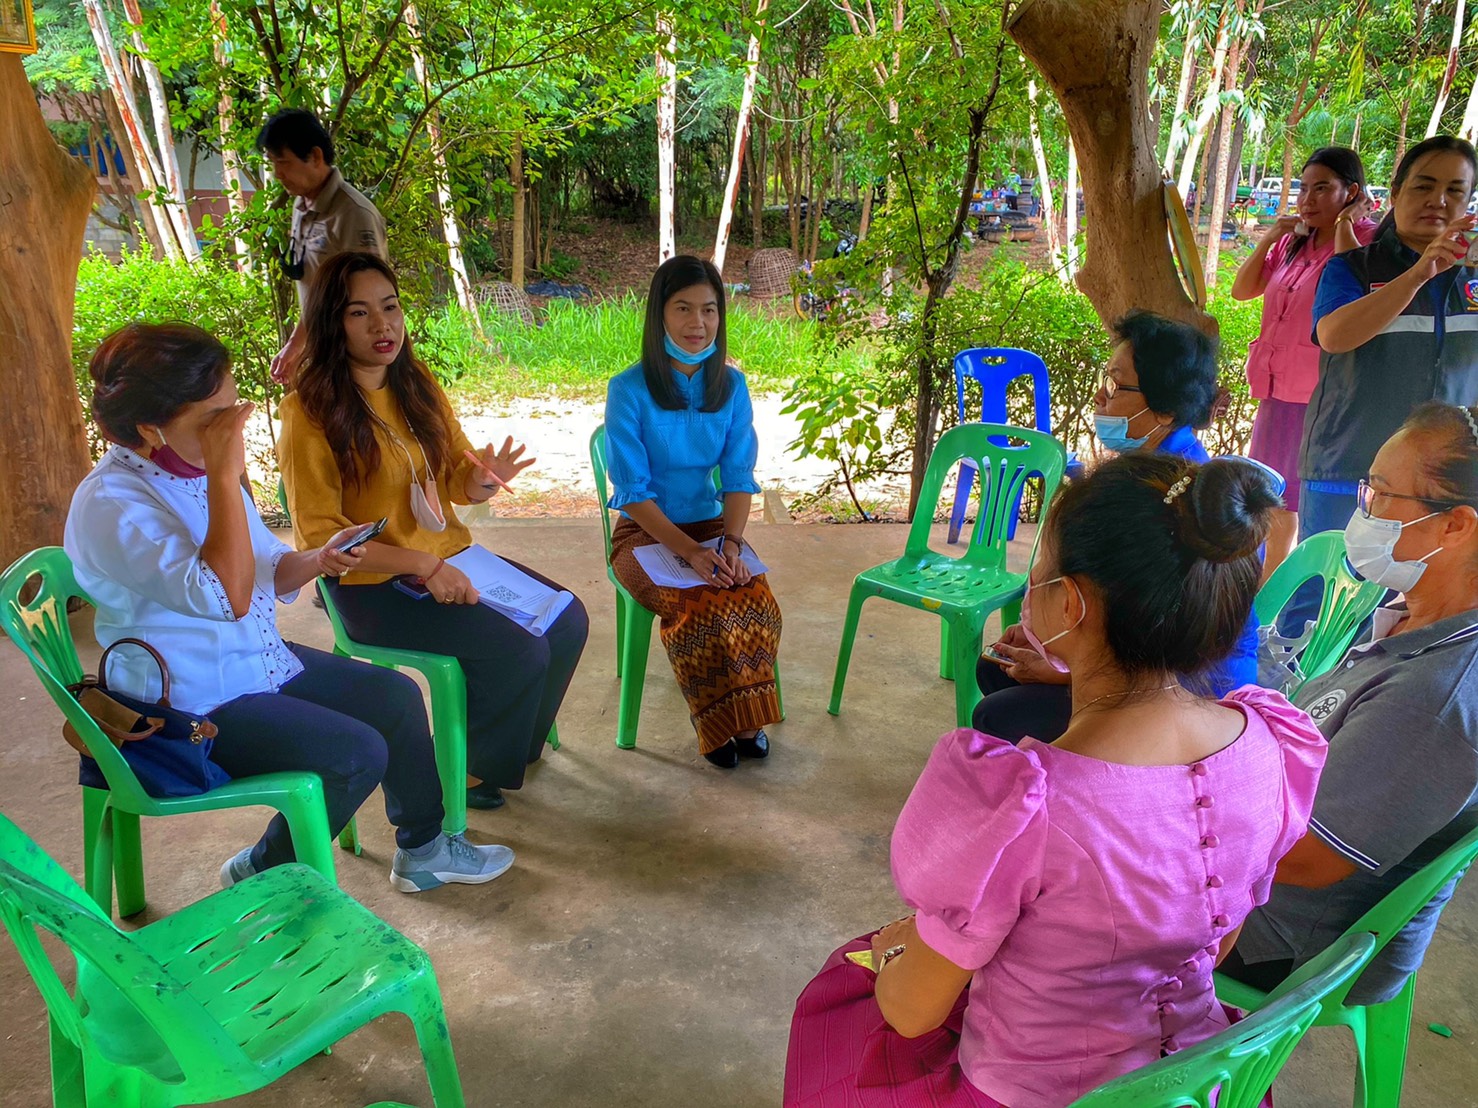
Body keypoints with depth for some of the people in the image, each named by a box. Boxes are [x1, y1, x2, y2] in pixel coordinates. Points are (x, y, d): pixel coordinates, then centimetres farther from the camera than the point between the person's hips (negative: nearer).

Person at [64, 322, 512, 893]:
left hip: (261, 661, 9)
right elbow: (225, 597, -37)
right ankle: (263, 874, 8)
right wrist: (225, 477, -37)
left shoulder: (200, 468, 4)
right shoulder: (111, 503, -25)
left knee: (395, 696, 7)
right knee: (358, 754, -18)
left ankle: (422, 847, 24)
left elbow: (263, 572, 14)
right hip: (194, 705, -9)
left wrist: (316, 560, -8)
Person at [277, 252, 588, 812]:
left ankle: (518, 743, 19)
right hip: (373, 584, -7)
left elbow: (457, 482, 10)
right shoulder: (310, 412, -14)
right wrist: (423, 565, -23)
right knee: (519, 650, -20)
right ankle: (471, 768, 8)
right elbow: (320, 537, -15)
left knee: (567, 622, -5)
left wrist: (485, 478, -15)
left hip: (448, 558, 7)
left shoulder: (419, 383, 5)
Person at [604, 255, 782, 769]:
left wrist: (731, 542, -18)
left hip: (712, 525, 3)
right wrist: (690, 551, -24)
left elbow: (739, 477, 0)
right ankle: (717, 723, -6)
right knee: (701, 608, -29)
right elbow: (633, 491, -14)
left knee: (758, 602, -24)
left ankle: (746, 715, -4)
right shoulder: (629, 389, -12)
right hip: (645, 532, -3)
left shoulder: (731, 386, 1)